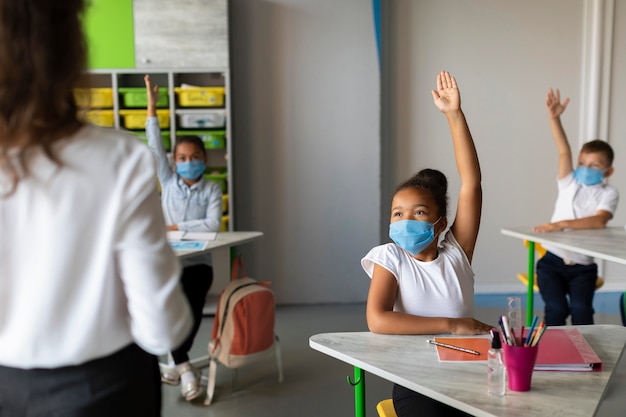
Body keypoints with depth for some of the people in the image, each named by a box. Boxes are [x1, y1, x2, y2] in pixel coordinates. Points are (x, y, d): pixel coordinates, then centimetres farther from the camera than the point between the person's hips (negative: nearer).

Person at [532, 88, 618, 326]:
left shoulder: (608, 193, -1)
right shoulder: (569, 184, 4)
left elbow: (599, 221, -19)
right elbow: (564, 152, -9)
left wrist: (562, 224, -29)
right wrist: (554, 118, -22)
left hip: (583, 267, -1)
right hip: (553, 261, 1)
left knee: (581, 308, -21)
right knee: (556, 308, -18)